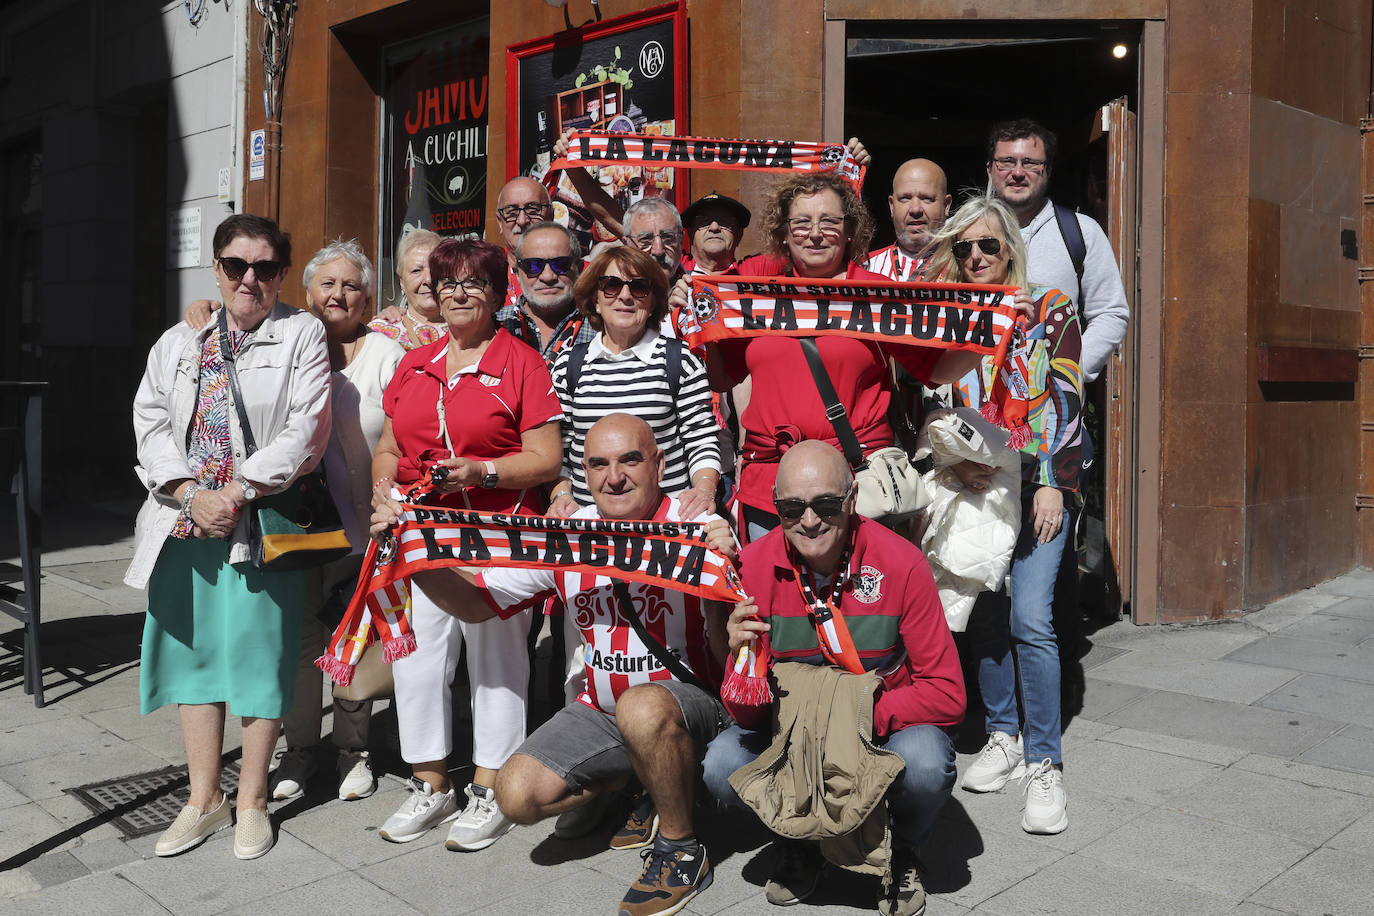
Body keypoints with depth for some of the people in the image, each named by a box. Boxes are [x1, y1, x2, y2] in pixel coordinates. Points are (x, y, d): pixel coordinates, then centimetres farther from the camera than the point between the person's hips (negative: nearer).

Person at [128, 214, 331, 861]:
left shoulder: (302, 334, 1)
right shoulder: (177, 342, 14)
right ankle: (204, 798, 23)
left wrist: (239, 491, -16)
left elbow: (306, 431, -9)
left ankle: (251, 800, 16)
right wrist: (193, 494, -11)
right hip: (187, 519, 4)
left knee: (260, 650, 0)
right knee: (194, 650, 10)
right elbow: (150, 425, 5)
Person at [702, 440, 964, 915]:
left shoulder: (900, 563, -20)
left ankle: (901, 850, 4)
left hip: (886, 729, -1)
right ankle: (803, 841, 9)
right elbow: (748, 716, -12)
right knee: (721, 766, -24)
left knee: (926, 766, -33)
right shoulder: (754, 566, -15)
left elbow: (947, 694, -17)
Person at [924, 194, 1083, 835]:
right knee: (984, 615, 6)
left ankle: (1044, 764, -2)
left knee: (1029, 619, -12)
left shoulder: (1048, 309, 3)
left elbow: (1064, 401, -4)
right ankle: (1003, 738, 23)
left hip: (1036, 485, -3)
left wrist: (1051, 482, -11)